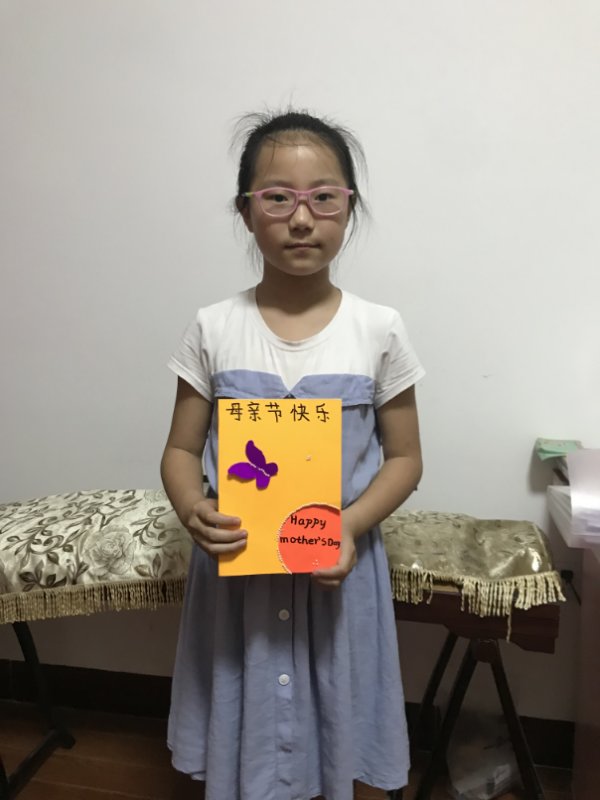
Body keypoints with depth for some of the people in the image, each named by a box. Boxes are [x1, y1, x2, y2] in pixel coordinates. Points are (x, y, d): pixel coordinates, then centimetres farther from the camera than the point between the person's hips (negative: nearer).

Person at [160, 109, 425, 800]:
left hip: (339, 567, 0)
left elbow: (404, 457, -1)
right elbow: (181, 449, 1)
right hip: (236, 567, 1)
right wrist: (191, 508, -19)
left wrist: (350, 526, -17)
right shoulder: (213, 329, -5)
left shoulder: (378, 329, -7)